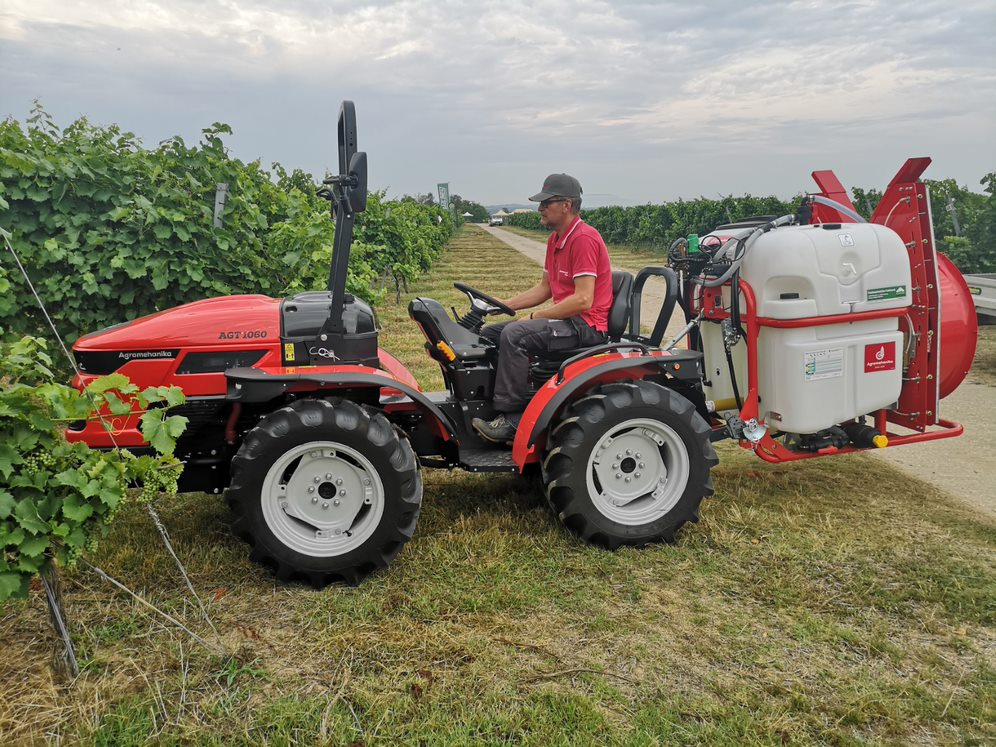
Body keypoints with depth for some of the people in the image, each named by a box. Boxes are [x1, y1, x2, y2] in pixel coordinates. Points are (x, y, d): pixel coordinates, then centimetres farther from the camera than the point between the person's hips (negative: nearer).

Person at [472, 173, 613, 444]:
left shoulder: (584, 238, -17)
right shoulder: (555, 239, 14)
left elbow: (583, 300, -23)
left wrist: (536, 317, -15)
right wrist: (505, 305, 9)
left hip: (586, 325, -10)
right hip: (567, 319, 10)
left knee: (514, 335, -29)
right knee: (488, 334, 3)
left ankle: (510, 418, -21)